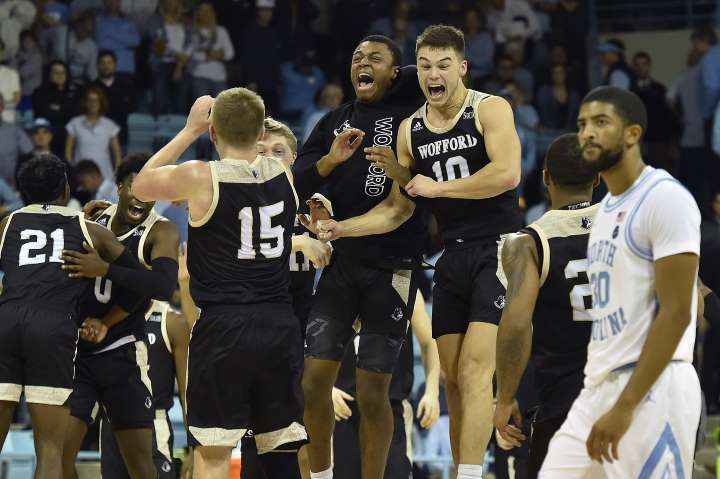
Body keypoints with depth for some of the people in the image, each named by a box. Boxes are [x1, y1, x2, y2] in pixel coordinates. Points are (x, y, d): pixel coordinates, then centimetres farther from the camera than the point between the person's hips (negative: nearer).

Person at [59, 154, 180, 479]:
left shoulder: (161, 232, -9)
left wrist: (105, 269, -33)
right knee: (59, 452, -6)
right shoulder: (95, 219, 6)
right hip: (76, 351, 4)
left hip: (121, 354, -3)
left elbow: (164, 286, -28)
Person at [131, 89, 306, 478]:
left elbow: (140, 187, 12)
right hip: (279, 327, 5)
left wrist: (190, 131, 15)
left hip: (222, 329, -5)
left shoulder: (199, 178, -9)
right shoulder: (283, 174, 5)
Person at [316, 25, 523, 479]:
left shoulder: (490, 110, -8)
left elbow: (507, 173, -23)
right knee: (453, 378, 5)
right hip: (452, 257, 7)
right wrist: (342, 228, 4)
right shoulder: (410, 130, 10)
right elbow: (398, 209, 17)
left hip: (497, 251, -7)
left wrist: (436, 187, -16)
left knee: (475, 369, -17)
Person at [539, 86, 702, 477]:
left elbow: (676, 313, -17)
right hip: (598, 387, 9)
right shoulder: (606, 208, 17)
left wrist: (625, 405, -21)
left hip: (649, 390, -9)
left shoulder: (665, 198, -11)